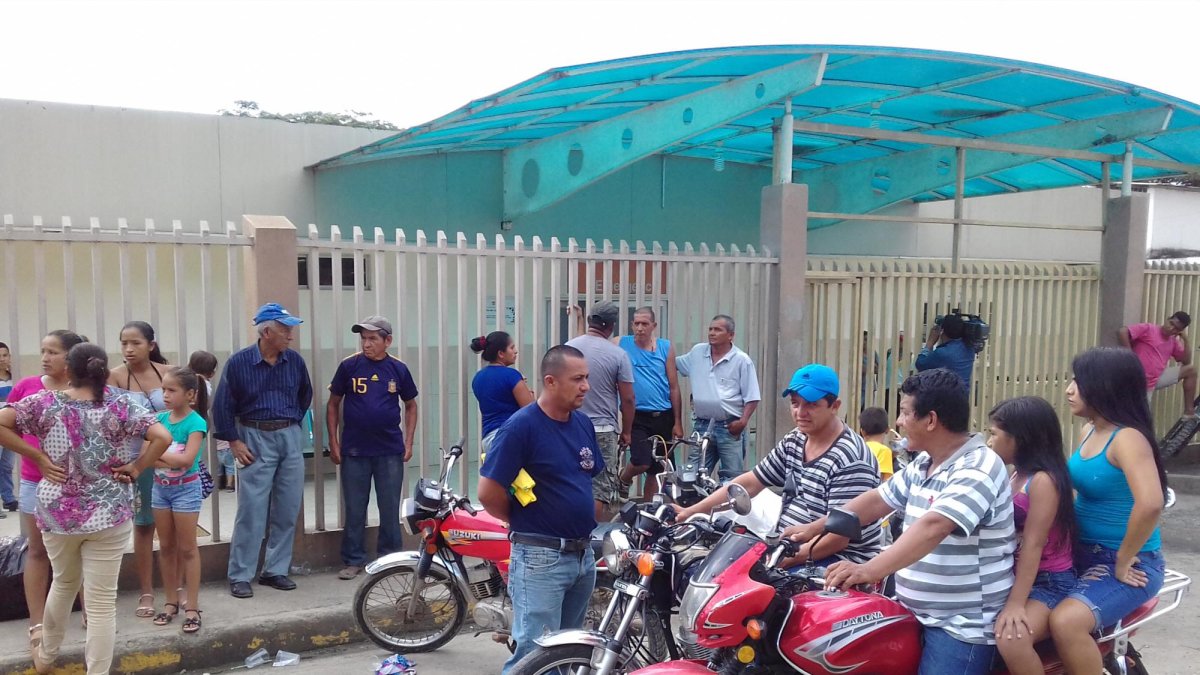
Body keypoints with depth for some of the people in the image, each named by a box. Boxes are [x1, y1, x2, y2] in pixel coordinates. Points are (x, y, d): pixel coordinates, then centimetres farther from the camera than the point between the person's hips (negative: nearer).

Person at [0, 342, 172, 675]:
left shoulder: (45, 403, -4)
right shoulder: (120, 405, -8)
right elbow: (163, 438, -17)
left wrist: (38, 457, -5)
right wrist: (137, 467, -4)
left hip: (57, 512, 3)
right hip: (108, 514, -2)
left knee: (63, 583, 27)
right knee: (102, 600, 3)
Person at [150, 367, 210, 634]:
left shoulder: (196, 423, -14)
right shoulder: (160, 419, 1)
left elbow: (187, 459, -23)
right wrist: (171, 460, -23)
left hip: (186, 488, -5)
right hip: (160, 487, 5)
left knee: (187, 549, 2)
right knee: (166, 547, 13)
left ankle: (192, 607, 8)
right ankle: (171, 602, 24)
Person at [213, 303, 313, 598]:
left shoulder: (295, 361, 3)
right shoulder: (239, 362, -7)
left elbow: (305, 395, 19)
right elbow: (222, 406, -3)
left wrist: (293, 423, 12)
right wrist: (234, 442, -6)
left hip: (290, 438, 4)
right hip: (255, 440, -4)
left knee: (287, 510, 6)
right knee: (251, 511, -5)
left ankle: (276, 570, 18)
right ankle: (240, 576, 5)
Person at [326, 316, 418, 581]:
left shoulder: (398, 369, 0)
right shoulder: (349, 366, -3)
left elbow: (410, 406, 11)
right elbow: (333, 404, 4)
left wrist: (409, 442, 4)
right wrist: (333, 442, 0)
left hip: (391, 450, 1)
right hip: (354, 451, 0)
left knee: (390, 508, 8)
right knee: (354, 509, 7)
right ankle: (353, 560, 18)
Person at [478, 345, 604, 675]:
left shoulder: (584, 423, 7)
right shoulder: (521, 426, -16)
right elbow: (488, 493, -17)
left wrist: (582, 521, 10)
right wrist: (525, 522, -3)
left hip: (584, 554, 8)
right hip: (540, 557, -7)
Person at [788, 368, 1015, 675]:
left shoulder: (977, 470, -21)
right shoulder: (922, 464, 10)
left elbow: (933, 527, -35)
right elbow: (877, 500, 17)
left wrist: (871, 570, -45)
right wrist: (814, 528, 11)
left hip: (960, 625, -9)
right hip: (914, 613, 9)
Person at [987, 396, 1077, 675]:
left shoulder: (1043, 480, -17)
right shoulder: (1017, 474, 11)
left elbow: (1033, 545, -22)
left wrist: (1015, 604, -26)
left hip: (1048, 583, -9)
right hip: (1015, 576, 10)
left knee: (1011, 640, -33)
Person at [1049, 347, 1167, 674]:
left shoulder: (1127, 438, -20)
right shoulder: (1090, 431, 7)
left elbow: (1150, 505, -34)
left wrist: (1123, 562, -23)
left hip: (1129, 563, -9)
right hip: (1085, 552, 9)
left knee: (1066, 622, -31)